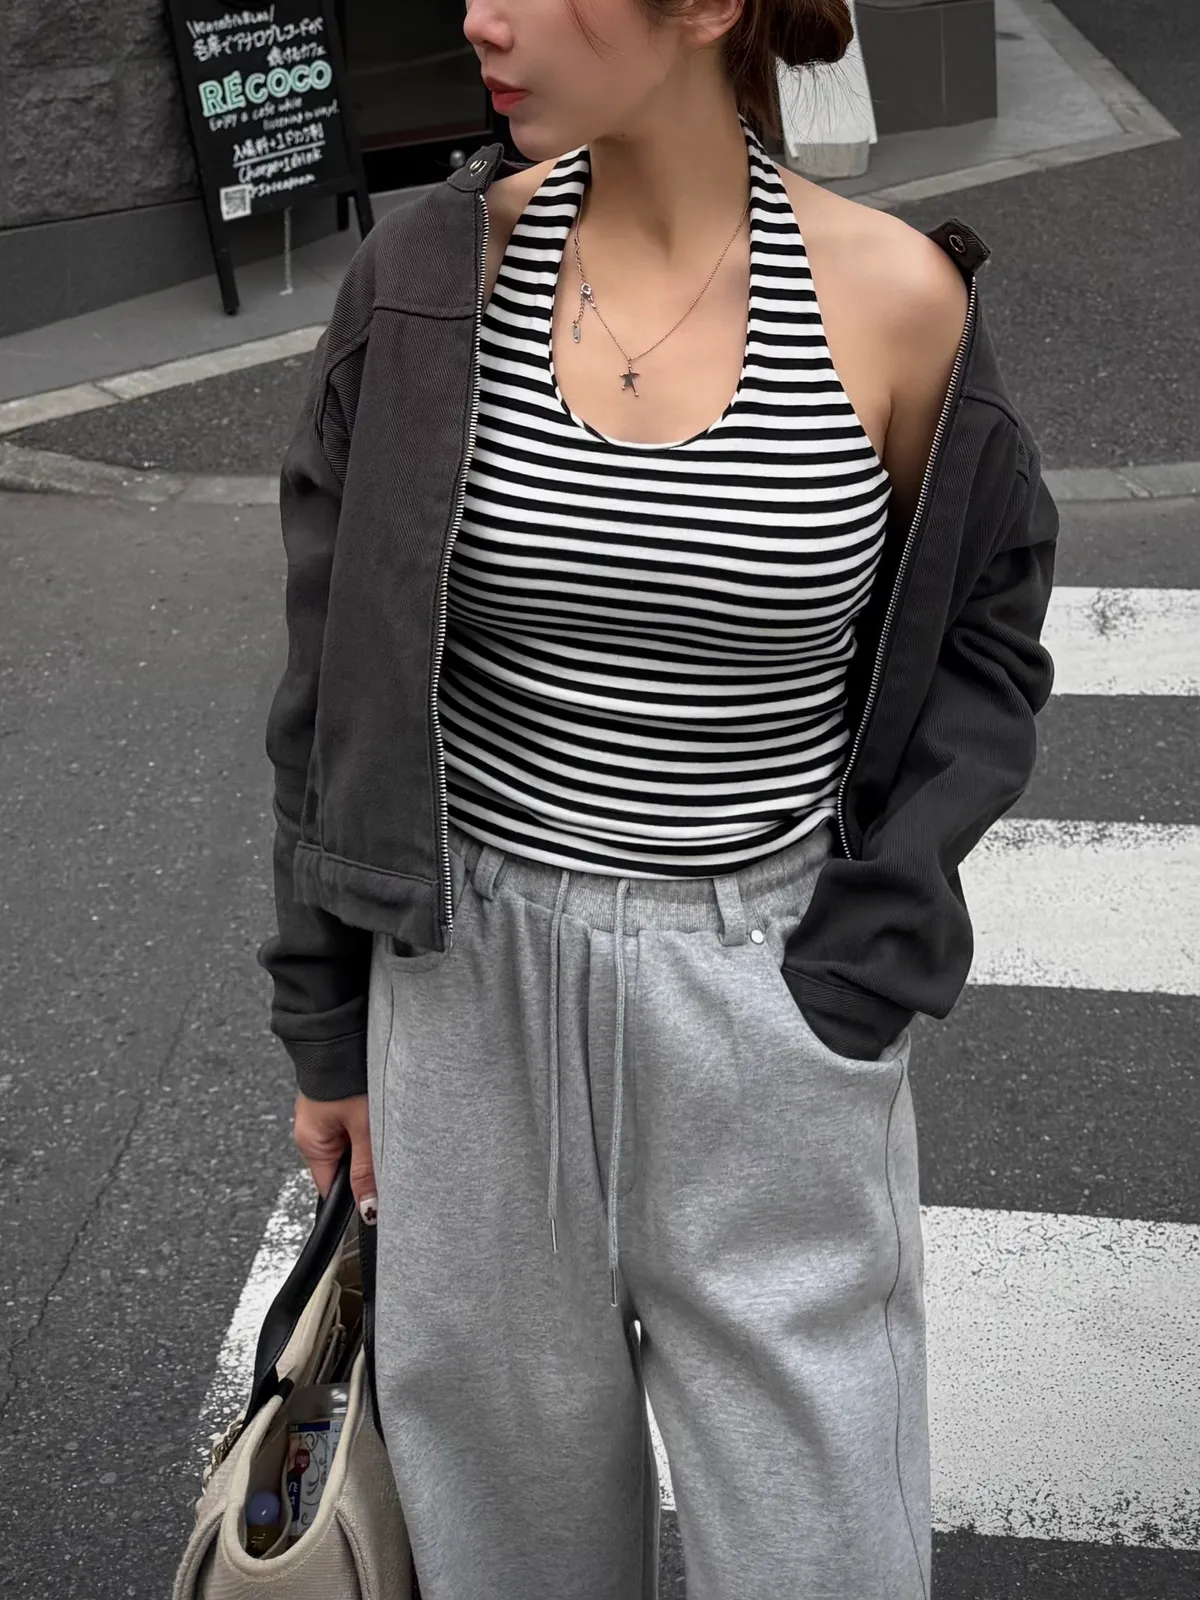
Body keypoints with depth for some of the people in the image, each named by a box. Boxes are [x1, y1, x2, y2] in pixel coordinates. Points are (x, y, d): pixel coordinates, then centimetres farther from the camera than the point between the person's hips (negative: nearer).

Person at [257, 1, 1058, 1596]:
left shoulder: (897, 298, -10)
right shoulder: (428, 279, -6)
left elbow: (978, 645, 3)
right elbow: (339, 669, 1)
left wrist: (864, 964, -8)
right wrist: (332, 1021, 5)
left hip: (766, 1000, -1)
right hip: (472, 979, 1)